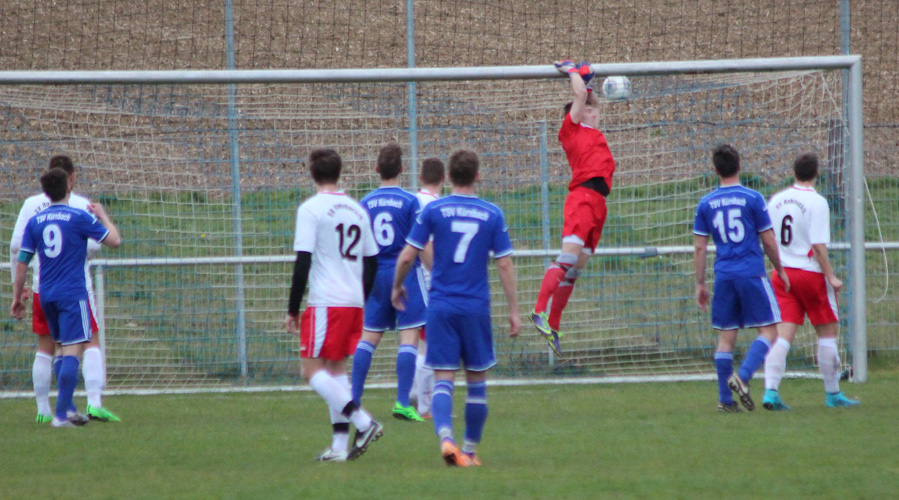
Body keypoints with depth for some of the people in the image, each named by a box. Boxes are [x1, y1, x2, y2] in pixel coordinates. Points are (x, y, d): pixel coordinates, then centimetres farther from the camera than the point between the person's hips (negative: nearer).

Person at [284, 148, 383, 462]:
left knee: (311, 370, -4)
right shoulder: (356, 210, 13)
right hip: (354, 302, 7)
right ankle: (341, 444, 8)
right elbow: (371, 261, 16)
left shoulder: (311, 209, -7)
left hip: (326, 303, -7)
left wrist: (293, 309, -8)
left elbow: (303, 262, -13)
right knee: (336, 367, 15)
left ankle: (363, 422, -19)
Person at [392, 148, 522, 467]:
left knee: (443, 379, -3)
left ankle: (445, 437, -27)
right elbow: (504, 264, -1)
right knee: (477, 380, 13)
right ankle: (470, 450, 20)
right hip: (476, 308, 0)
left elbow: (407, 256, -2)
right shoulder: (492, 214, 0)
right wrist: (514, 311, 4)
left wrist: (397, 286, 17)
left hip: (440, 306, 0)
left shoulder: (433, 211, -2)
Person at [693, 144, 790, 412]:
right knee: (768, 330, 2)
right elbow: (768, 241, -1)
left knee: (726, 337, 8)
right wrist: (780, 270, 14)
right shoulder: (752, 198, -4)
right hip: (752, 274, -4)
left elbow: (699, 247, 6)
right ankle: (743, 377, -19)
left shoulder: (706, 204, 5)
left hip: (723, 277, 4)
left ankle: (725, 399, 7)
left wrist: (700, 284, 13)